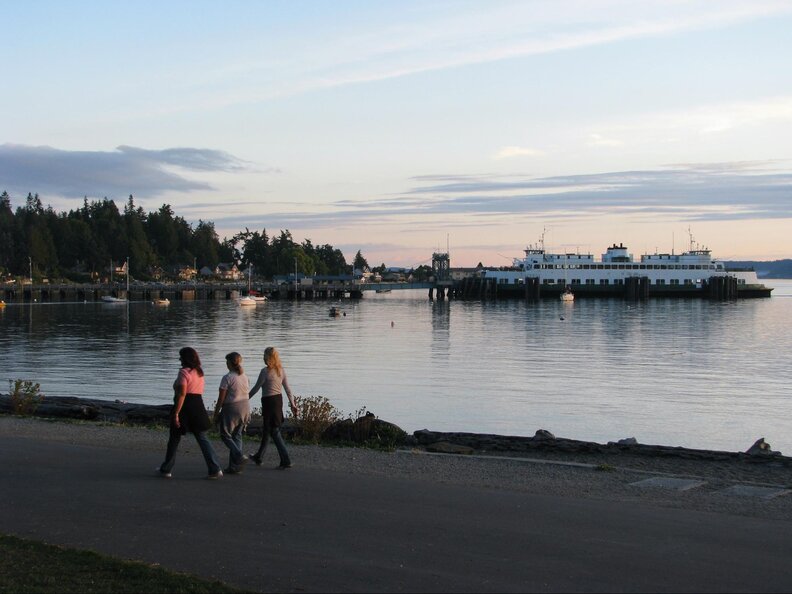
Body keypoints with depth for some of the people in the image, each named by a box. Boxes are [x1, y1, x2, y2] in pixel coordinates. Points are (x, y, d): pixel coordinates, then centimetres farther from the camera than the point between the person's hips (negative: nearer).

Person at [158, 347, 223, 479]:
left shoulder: (184, 372, -12)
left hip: (185, 408, -7)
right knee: (203, 439, 4)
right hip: (198, 407, 7)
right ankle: (215, 469, -5)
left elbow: (181, 394, -19)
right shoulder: (199, 372, 13)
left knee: (174, 440, 8)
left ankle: (166, 469, 18)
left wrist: (176, 414, -20)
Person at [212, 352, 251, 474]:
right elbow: (247, 393, 10)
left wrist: (216, 413, -4)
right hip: (245, 406, 7)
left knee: (225, 434, 8)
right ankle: (234, 466, 12)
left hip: (231, 408, -7)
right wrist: (246, 411, 17)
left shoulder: (227, 378, -14)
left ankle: (240, 456, -12)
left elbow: (221, 398, -13)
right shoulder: (245, 377, 7)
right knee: (237, 436, 12)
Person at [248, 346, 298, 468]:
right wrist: (292, 404, 11)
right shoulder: (281, 370, 4)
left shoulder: (265, 371, -15)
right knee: (266, 430, 18)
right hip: (279, 400, 7)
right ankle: (259, 457, 28)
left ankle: (286, 460, -2)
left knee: (274, 432, 0)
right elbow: (287, 388, 6)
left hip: (268, 401, -7)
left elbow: (256, 388, -10)